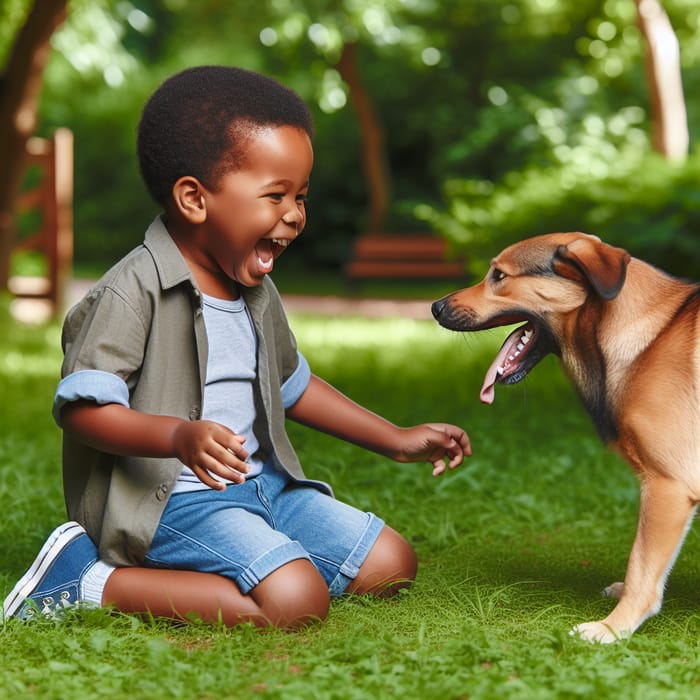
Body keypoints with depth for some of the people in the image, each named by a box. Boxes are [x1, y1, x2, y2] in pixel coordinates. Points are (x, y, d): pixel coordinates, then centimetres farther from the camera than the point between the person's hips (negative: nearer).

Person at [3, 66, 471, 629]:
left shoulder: (257, 292, 13)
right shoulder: (132, 291, -15)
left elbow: (292, 384, 27)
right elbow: (83, 407, -21)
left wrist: (397, 441, 25)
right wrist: (180, 436, -38)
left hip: (261, 484, 10)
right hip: (167, 499, -9)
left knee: (391, 565, 5)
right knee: (296, 600, -28)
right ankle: (90, 582, -16)